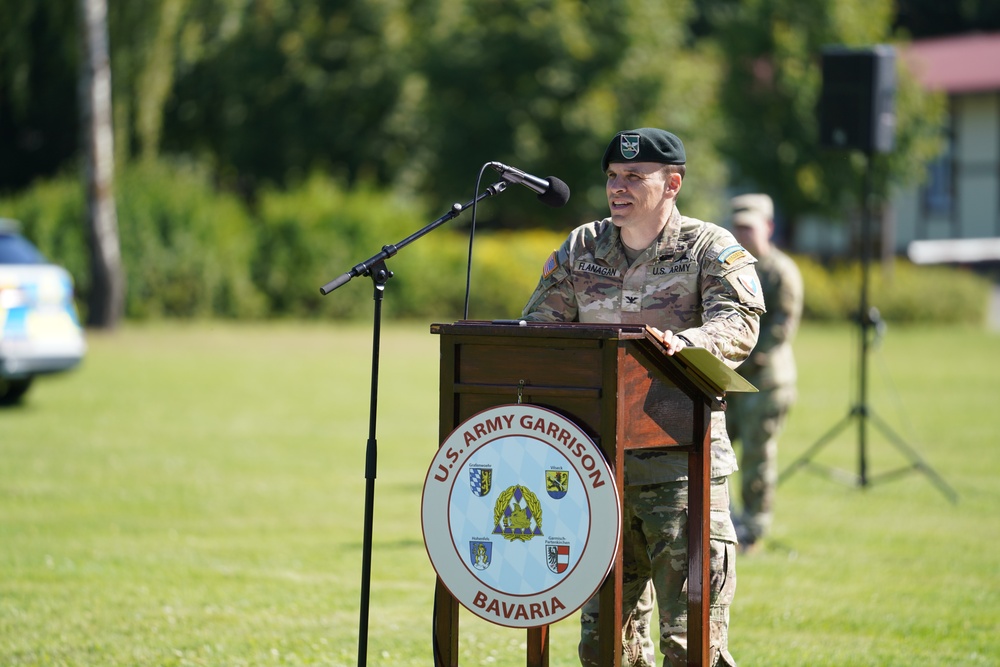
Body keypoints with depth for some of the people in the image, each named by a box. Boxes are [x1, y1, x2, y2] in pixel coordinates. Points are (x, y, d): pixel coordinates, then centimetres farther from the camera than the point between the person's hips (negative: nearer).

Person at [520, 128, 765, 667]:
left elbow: (737, 324, -16)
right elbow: (539, 324, 12)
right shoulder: (580, 249, 14)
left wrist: (680, 345, -36)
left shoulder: (711, 249, 0)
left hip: (682, 462, -5)